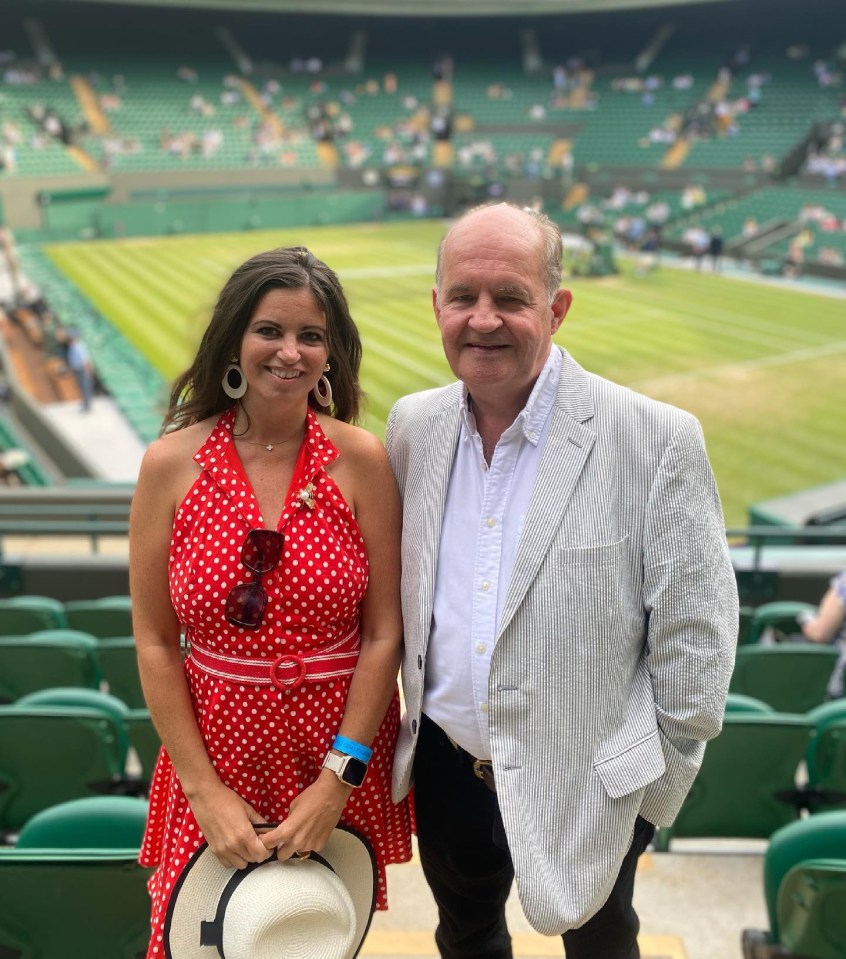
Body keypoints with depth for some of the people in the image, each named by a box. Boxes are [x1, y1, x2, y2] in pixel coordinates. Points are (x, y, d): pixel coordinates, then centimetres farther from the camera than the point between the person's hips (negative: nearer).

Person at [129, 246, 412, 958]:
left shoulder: (361, 459, -10)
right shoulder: (173, 463, -9)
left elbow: (384, 634, -7)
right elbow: (155, 642, -5)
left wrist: (339, 778, -10)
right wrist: (204, 790, -7)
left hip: (343, 752, 0)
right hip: (217, 747, 0)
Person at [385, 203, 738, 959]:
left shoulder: (656, 441, -19)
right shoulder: (413, 427, -5)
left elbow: (696, 634, -13)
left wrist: (656, 790, -7)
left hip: (586, 782, -3)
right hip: (446, 769, 4)